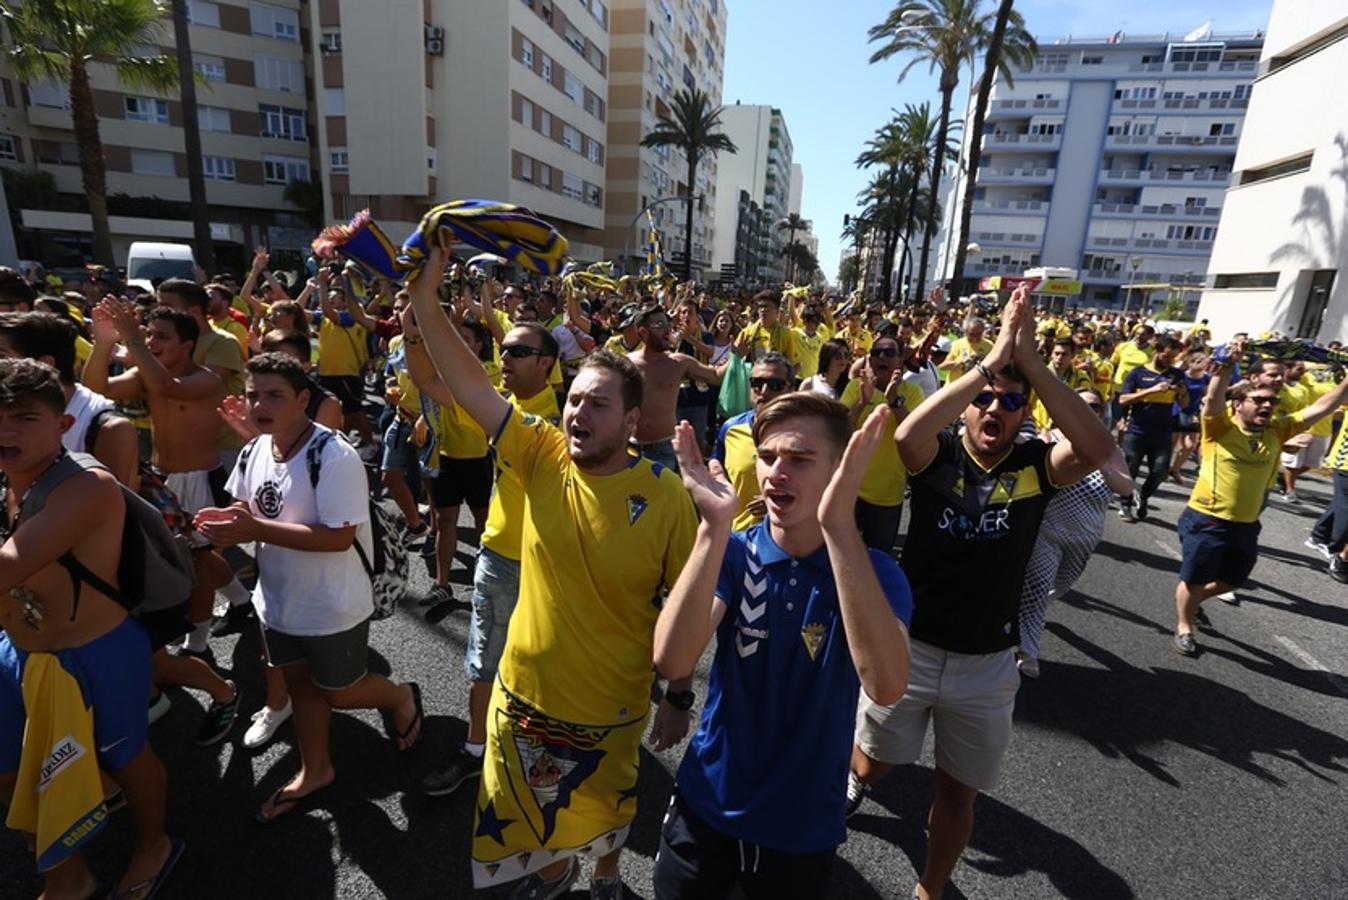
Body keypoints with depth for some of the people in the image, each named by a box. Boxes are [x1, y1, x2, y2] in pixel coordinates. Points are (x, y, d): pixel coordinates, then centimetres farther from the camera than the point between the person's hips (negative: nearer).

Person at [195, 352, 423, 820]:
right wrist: (226, 523, -14)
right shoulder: (254, 452, -3)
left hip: (332, 607, -7)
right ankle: (315, 770, 45)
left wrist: (257, 530, -32)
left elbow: (339, 537, -30)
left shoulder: (334, 457, -28)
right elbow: (247, 512, 10)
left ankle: (401, 697, 43)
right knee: (299, 681, 23)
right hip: (280, 598, 8)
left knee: (339, 692, 12)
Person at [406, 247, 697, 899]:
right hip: (524, 693, 3)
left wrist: (679, 698, -7)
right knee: (532, 808, 27)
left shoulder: (664, 496, -22)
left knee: (604, 813, 26)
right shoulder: (542, 456, -13)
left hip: (609, 709, -2)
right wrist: (424, 299, -26)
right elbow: (469, 384, -17)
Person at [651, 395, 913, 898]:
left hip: (804, 825, -1)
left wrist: (838, 524, -42)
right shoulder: (733, 554, -12)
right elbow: (672, 662, -28)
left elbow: (885, 686, -35)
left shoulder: (874, 571, -15)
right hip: (707, 805, 1)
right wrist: (715, 526, -38)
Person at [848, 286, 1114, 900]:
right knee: (873, 760, 23)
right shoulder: (937, 456, -12)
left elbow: (1098, 449, -28)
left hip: (986, 663, 1)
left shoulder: (1035, 466, -8)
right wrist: (988, 362, -34)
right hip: (908, 645, 0)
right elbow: (905, 434, -35)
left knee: (957, 791, 18)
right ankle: (854, 780, 60)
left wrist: (1030, 363, -31)